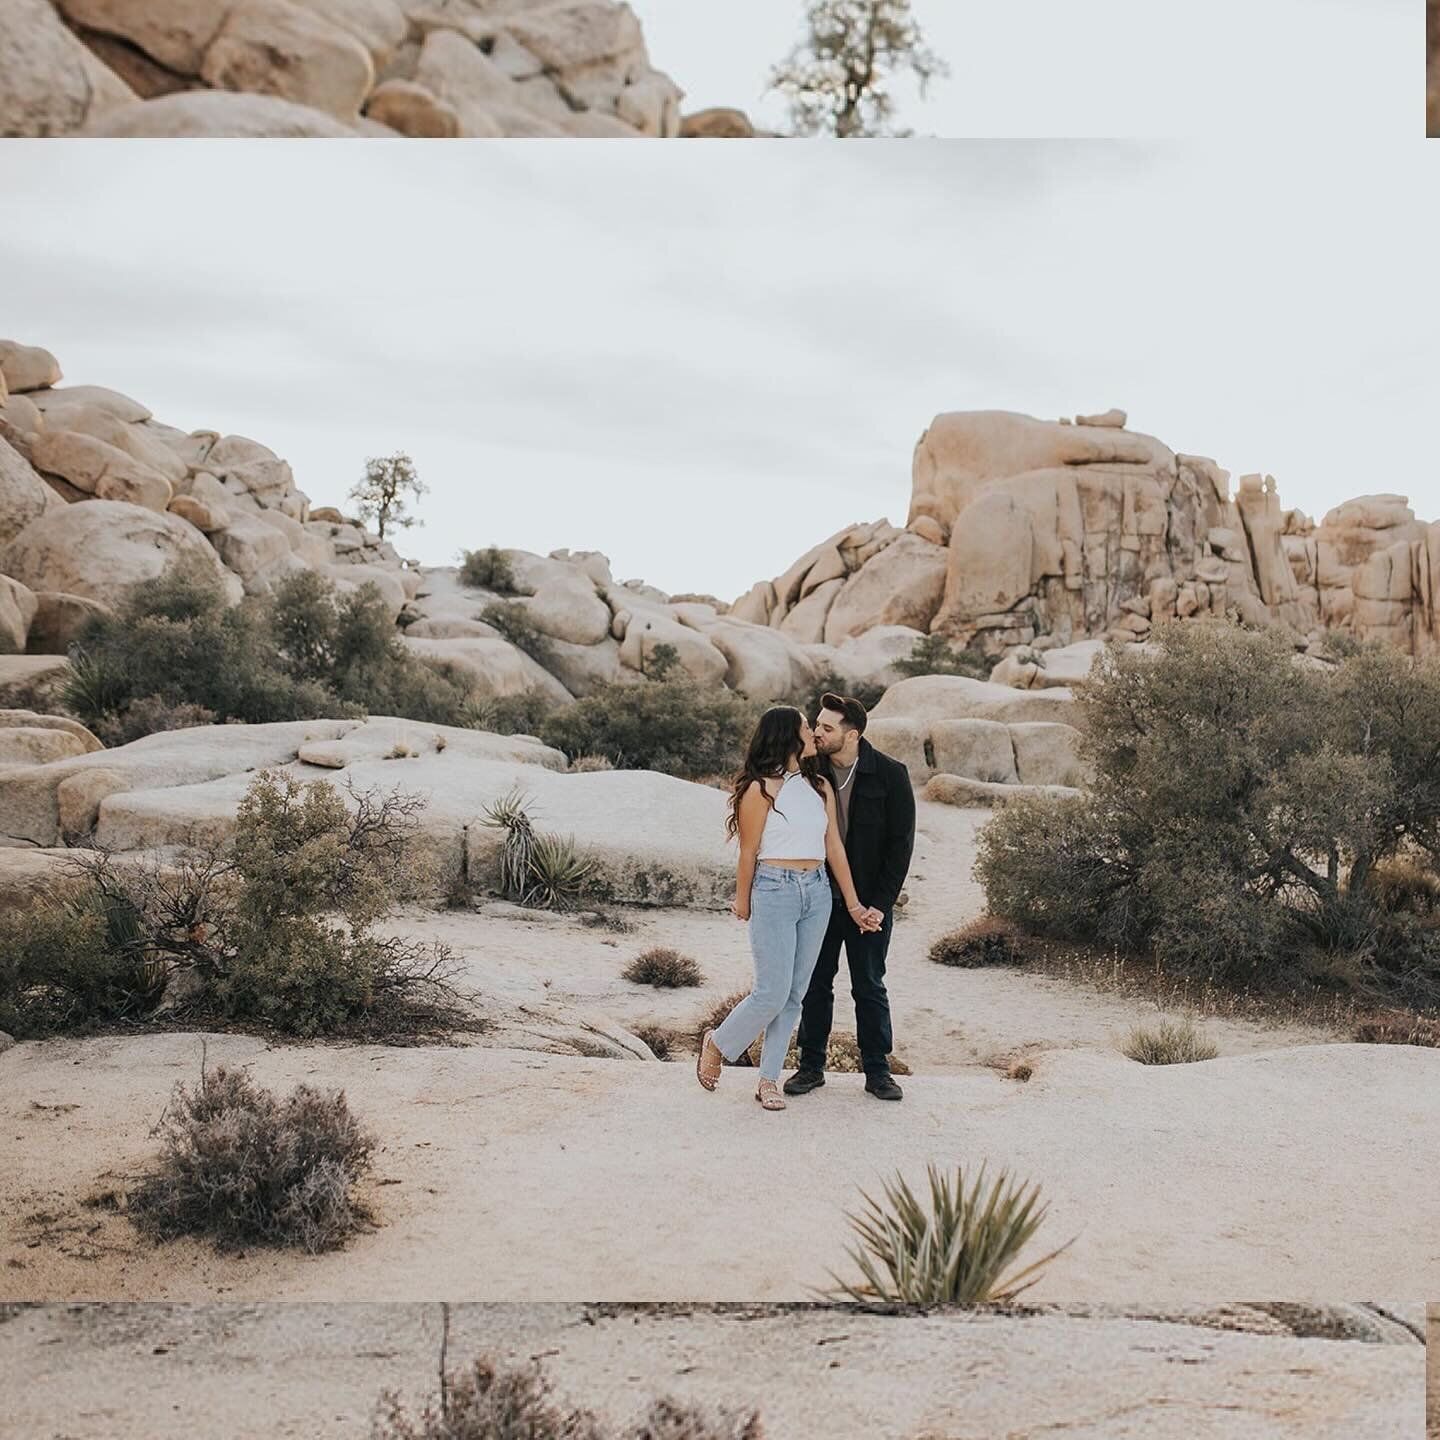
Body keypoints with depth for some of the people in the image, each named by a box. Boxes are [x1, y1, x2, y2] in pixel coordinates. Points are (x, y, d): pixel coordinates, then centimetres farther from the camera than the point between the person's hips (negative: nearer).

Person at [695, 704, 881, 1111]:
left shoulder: (820, 787, 11)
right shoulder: (762, 789, -9)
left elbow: (834, 847, 10)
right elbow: (748, 853, -2)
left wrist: (853, 904, 9)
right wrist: (743, 903, 5)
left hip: (817, 893, 6)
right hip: (775, 891, -6)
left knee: (794, 994, 7)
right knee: (772, 993, -7)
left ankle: (768, 1080, 15)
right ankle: (717, 1044, 19)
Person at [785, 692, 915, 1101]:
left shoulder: (890, 775, -10)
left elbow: (901, 843, -8)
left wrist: (880, 903, -12)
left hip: (869, 901, -2)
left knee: (870, 987, 6)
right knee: (815, 984, 9)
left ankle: (877, 1071, 16)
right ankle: (812, 1065, 21)